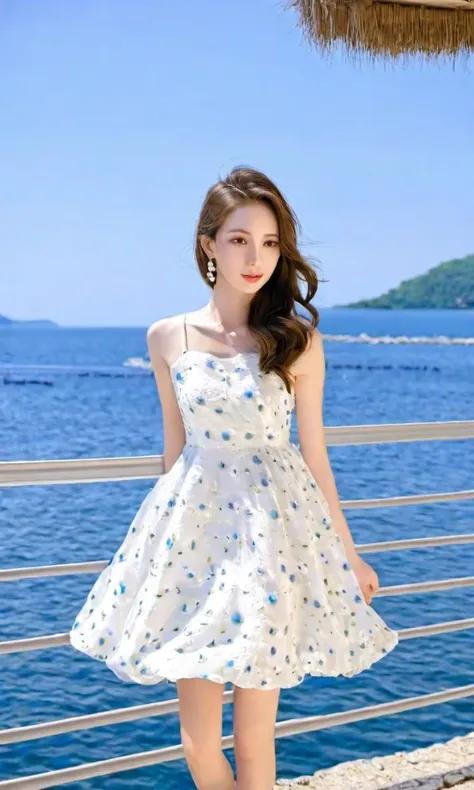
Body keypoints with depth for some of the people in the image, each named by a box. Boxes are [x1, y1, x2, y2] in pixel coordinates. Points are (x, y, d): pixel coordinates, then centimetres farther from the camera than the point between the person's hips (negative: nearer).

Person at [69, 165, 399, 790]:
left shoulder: (299, 340, -3)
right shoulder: (168, 337, 2)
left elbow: (314, 454, 4)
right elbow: (175, 448, 12)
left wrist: (349, 554, 8)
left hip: (275, 524, -1)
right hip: (192, 524, 2)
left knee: (253, 739, 5)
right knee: (198, 736, 7)